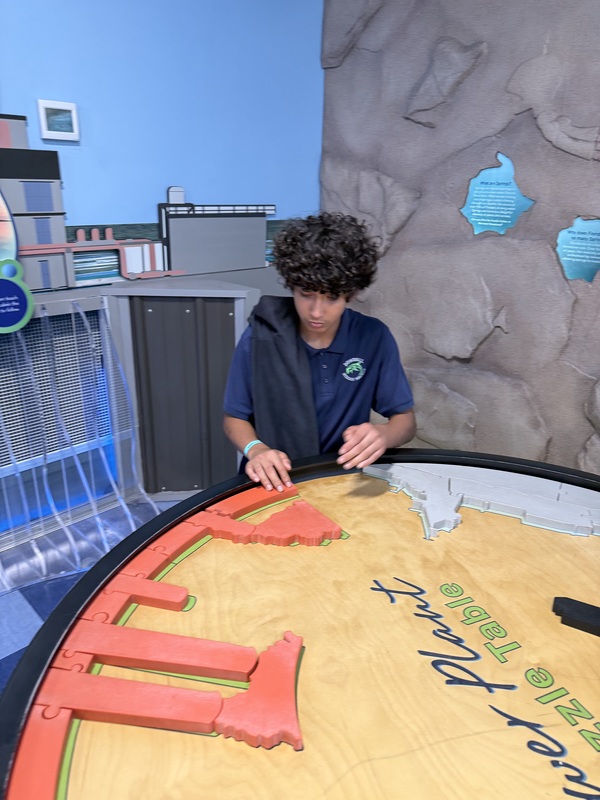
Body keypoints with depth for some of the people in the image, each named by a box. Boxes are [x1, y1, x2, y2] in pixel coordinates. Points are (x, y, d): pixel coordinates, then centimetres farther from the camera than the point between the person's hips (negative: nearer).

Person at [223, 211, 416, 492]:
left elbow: (405, 418, -1)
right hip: (276, 482, 0)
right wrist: (255, 449, -21)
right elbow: (235, 417, 1)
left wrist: (383, 434, -24)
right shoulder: (259, 338, -10)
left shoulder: (374, 338, -8)